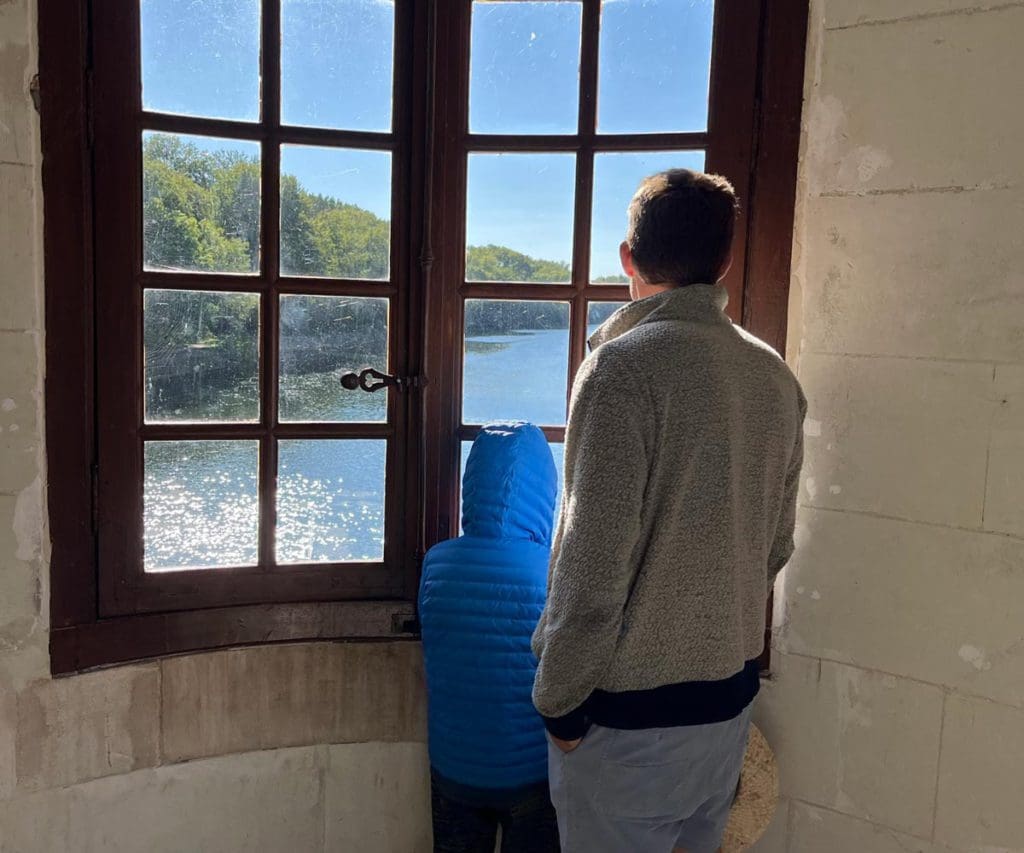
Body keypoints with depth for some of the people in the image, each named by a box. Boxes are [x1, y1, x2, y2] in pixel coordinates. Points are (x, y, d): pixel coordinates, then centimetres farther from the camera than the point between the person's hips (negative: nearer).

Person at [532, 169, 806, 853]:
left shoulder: (625, 366, -19)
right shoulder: (775, 376, 2)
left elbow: (596, 560, -21)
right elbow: (776, 546, 11)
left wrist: (560, 700, -10)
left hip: (632, 704, -6)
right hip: (732, 693, 7)